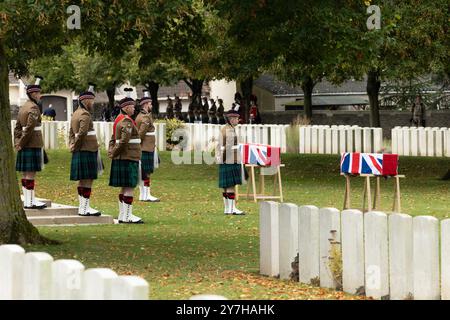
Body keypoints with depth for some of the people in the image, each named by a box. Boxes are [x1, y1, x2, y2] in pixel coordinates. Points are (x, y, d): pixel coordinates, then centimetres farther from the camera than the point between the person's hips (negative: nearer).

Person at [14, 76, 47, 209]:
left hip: (24, 146, 9)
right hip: (33, 145, -9)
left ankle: (29, 200, 15)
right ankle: (29, 202, -8)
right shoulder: (34, 108, -13)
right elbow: (30, 127, -21)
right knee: (31, 173, -8)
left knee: (25, 174, 10)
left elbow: (18, 127, 16)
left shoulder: (23, 108, 16)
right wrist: (21, 144, -15)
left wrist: (17, 143, 10)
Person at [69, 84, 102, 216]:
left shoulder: (76, 114, 16)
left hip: (79, 152, 10)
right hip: (87, 151, -10)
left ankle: (82, 207, 18)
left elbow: (72, 133, 20)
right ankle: (85, 208, -5)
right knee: (88, 180, -6)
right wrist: (75, 147, -11)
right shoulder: (85, 115, -15)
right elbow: (82, 133, -23)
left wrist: (72, 146, 11)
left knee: (82, 180, 13)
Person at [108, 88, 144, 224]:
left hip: (121, 159, 10)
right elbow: (125, 140, -24)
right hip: (129, 158, -10)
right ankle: (127, 216, -7)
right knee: (129, 187, -8)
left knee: (124, 187, 12)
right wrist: (115, 153, -14)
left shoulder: (119, 120, 16)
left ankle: (122, 215, 14)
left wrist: (111, 152, 9)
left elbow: (113, 139, 19)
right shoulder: (127, 122, -15)